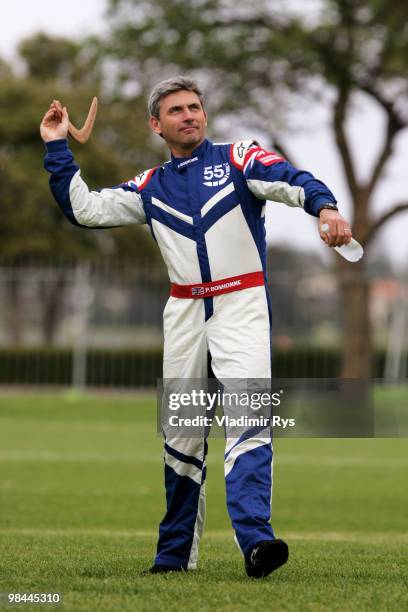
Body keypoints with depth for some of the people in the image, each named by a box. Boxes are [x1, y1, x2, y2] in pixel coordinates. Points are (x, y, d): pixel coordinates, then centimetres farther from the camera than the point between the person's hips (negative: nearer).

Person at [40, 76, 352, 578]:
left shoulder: (237, 158, 2)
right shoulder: (150, 188, 14)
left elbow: (289, 181, -15)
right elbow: (84, 209, 15)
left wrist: (325, 207, -36)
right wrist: (57, 148, 9)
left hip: (241, 308, -4)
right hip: (184, 315, 4)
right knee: (182, 435, 7)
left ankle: (255, 540, -29)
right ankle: (176, 553, 15)